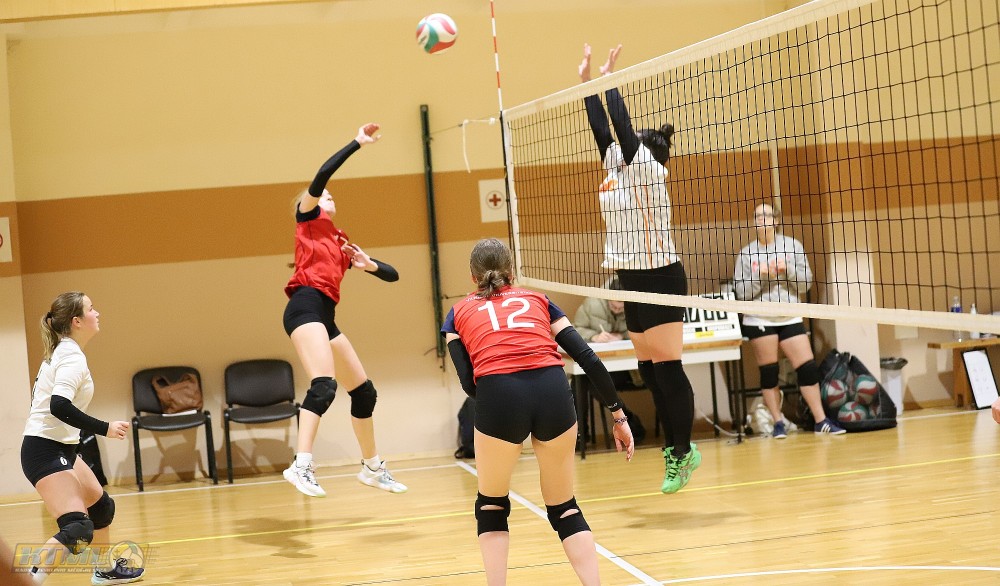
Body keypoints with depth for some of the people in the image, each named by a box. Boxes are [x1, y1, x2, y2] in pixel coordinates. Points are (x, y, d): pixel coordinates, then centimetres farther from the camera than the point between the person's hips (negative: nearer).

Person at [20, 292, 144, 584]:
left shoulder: (60, 352, 10)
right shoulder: (73, 357, -18)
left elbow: (43, 397, 20)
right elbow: (59, 406, -31)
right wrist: (104, 428, -24)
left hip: (61, 448, 10)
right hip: (46, 452, -10)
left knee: (101, 505, 26)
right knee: (78, 530, -22)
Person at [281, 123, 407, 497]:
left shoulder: (342, 242, 26)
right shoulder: (309, 219, 12)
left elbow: (391, 274, 24)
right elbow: (321, 175, -6)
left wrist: (369, 264, 3)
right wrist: (358, 143, -4)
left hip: (325, 317, 8)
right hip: (305, 307, -8)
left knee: (363, 391, 13)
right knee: (324, 385, -26)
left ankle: (372, 467, 27)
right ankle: (301, 466, -34)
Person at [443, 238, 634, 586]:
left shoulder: (459, 313, 24)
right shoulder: (537, 300, 27)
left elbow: (469, 382, 10)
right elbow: (589, 359, 16)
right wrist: (618, 416, 20)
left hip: (498, 397, -1)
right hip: (553, 391, 2)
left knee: (491, 506, 23)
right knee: (564, 508, 20)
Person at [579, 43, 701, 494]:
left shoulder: (646, 169, -8)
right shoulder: (618, 170, 12)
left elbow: (623, 126, -16)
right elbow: (602, 129, 15)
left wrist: (608, 80, -8)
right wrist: (586, 82, 16)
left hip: (659, 278, -9)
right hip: (633, 280, 9)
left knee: (667, 367, -7)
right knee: (649, 369, 9)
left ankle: (681, 452, -2)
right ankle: (677, 448, 16)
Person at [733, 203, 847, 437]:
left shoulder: (793, 246, 4)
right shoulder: (746, 253, 2)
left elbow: (806, 283, 2)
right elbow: (741, 292, -1)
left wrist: (788, 270, -14)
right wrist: (760, 276, -15)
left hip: (790, 318, 1)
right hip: (760, 321, -1)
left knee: (808, 368, -2)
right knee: (769, 372, 1)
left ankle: (821, 421, 6)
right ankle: (778, 423, 11)